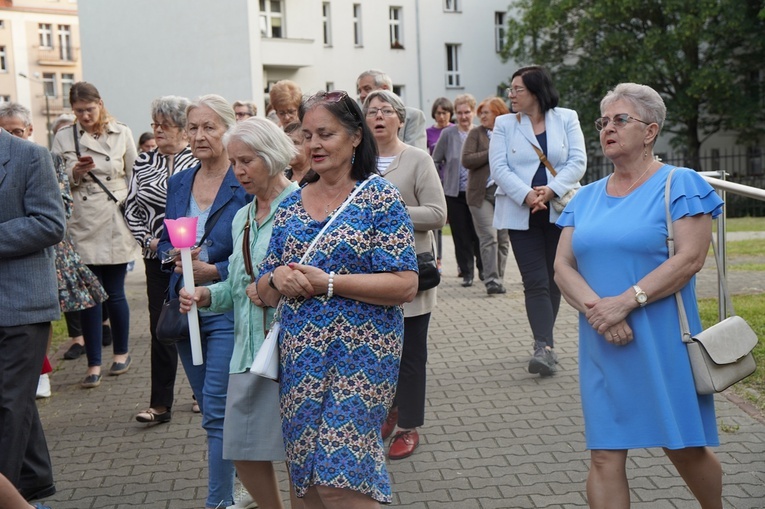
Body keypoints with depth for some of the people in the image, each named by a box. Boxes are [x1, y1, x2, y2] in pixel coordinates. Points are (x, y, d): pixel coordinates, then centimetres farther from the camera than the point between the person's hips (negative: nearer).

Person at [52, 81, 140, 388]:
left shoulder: (122, 134, 4)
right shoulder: (63, 138, 6)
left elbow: (134, 178, 8)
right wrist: (75, 173, -12)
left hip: (115, 225, -1)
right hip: (82, 225, 1)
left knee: (114, 292, 5)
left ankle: (121, 352, 26)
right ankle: (94, 364, 9)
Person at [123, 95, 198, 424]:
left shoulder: (199, 162, -5)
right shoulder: (143, 163, 8)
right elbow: (131, 207, 8)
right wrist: (148, 240, -6)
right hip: (158, 260, 3)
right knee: (161, 328, 2)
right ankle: (160, 403, 7)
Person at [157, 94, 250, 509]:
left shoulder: (245, 185, -10)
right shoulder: (178, 183, 9)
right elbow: (165, 239, 17)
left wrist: (213, 271, -21)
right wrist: (175, 255, -5)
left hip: (227, 308, -6)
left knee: (217, 413, -6)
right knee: (210, 408, 16)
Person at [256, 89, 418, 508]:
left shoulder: (379, 198, -5)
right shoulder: (291, 205, 11)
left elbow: (405, 285, -14)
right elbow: (265, 293, 14)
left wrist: (326, 282, -18)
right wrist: (278, 278, -10)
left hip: (360, 358, -5)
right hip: (300, 359, 6)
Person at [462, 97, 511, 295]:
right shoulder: (476, 133, 4)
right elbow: (466, 160, -8)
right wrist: (492, 153, -11)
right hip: (482, 193, -2)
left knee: (503, 238, 5)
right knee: (489, 237, -9)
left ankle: (498, 279, 15)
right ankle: (491, 281, -8)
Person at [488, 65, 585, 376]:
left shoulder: (566, 119, 6)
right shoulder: (504, 125, 6)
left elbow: (577, 162, -2)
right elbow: (498, 168, -3)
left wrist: (551, 190, -17)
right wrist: (526, 195, -19)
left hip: (560, 211, 1)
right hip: (521, 214, -1)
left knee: (554, 280, 8)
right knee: (535, 282, -8)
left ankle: (543, 342, 20)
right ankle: (545, 346, -12)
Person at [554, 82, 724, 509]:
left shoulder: (680, 185, -3)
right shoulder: (586, 198, 12)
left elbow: (690, 258, -14)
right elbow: (563, 266, 5)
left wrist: (625, 302, -20)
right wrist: (596, 309, -15)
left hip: (663, 343, -4)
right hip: (603, 346, 4)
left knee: (685, 449, 10)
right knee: (605, 456, 1)